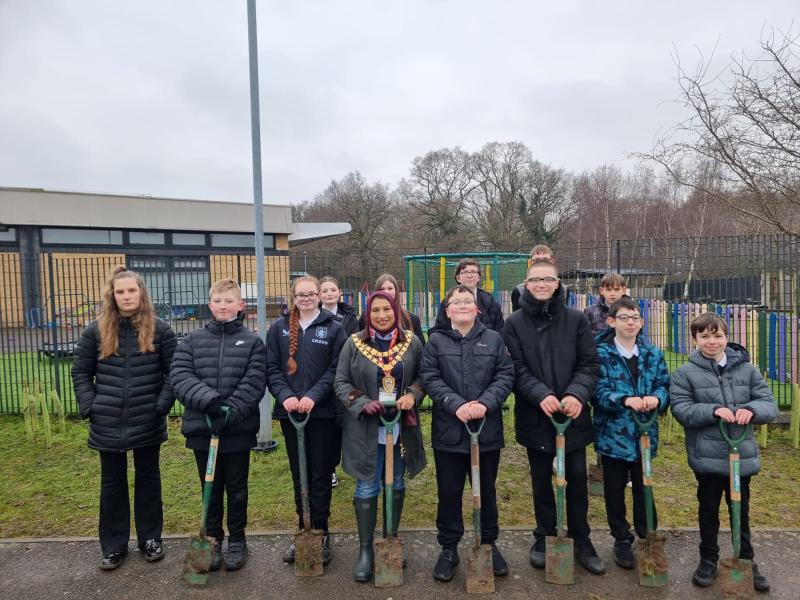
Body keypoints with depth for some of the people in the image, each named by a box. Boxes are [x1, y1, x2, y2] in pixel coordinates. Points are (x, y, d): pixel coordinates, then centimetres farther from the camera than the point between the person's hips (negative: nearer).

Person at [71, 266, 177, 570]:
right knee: (112, 483, 13)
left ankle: (150, 539, 28)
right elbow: (81, 373, 5)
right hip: (108, 424, 1)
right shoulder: (96, 330, 0)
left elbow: (173, 373, -2)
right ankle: (113, 545, 28)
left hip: (148, 423, -1)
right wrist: (89, 407, -4)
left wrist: (162, 405, -11)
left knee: (148, 480, 13)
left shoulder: (160, 330, -4)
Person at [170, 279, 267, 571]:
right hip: (201, 429, 2)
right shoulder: (192, 341, 3)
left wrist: (231, 411, -22)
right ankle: (213, 540, 33)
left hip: (239, 430, -1)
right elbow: (179, 376, -8)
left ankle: (237, 540, 30)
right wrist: (209, 400, -22)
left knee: (236, 489, 13)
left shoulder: (252, 341, -2)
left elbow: (254, 383, -10)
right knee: (211, 489, 16)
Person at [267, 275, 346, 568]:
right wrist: (285, 395, -14)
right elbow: (272, 368, 2)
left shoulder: (333, 328, 0)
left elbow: (336, 369, -5)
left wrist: (313, 395, -17)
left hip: (322, 412, -2)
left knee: (320, 475, 5)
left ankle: (321, 534, 18)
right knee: (298, 474, 13)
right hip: (289, 412, 2)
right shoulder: (279, 328, 6)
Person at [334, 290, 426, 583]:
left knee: (396, 484, 16)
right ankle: (365, 550, 16)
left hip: (401, 425, 2)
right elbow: (341, 382, -3)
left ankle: (392, 541, 33)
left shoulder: (412, 342, -1)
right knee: (367, 487, 3)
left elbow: (423, 377, 7)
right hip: (366, 427, -2)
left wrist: (413, 395, -14)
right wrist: (363, 403, -18)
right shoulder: (354, 343, -5)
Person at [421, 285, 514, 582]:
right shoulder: (436, 340, 1)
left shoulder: (494, 339, 3)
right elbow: (430, 378, -7)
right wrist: (456, 405, -20)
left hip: (488, 429, 1)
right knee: (449, 492, 10)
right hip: (448, 430, -1)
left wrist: (485, 403, -18)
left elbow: (505, 375, -3)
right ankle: (448, 548, 27)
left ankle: (489, 544, 34)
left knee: (487, 490, 16)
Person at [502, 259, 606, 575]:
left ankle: (581, 540, 30)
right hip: (535, 417, 0)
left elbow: (589, 364, -3)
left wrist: (577, 394, -21)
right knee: (541, 481, 15)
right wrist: (541, 395, -24)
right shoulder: (514, 323, -3)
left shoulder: (576, 319, 0)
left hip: (574, 415, 1)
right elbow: (517, 369, -9)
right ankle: (544, 537, 33)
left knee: (577, 479, 11)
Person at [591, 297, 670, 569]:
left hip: (645, 434, 3)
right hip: (613, 434, -3)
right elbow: (598, 391, -14)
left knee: (644, 488, 15)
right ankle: (622, 541, 28)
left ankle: (647, 538, 33)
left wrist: (656, 398, -21)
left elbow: (664, 385, 1)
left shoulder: (653, 354, 6)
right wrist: (625, 400, -29)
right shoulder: (601, 354, -7)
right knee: (615, 491, 10)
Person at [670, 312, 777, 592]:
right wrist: (714, 411, -26)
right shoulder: (685, 373, -6)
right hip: (707, 456, -2)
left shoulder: (747, 369, 0)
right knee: (708, 510, 15)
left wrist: (750, 410, -22)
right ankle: (708, 560, 33)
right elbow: (681, 409, -13)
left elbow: (769, 404, -2)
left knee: (741, 511, 18)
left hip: (742, 454, 2)